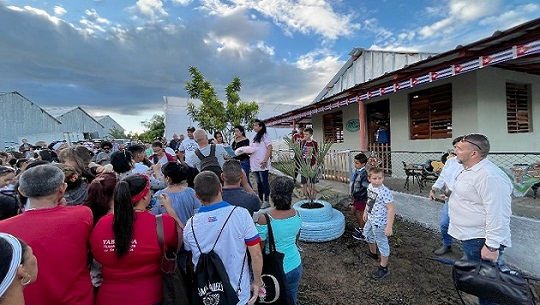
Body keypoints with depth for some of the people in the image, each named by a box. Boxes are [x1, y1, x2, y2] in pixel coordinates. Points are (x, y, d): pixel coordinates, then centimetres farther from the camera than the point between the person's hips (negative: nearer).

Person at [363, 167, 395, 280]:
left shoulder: (385, 192, -29)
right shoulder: (370, 187, -3)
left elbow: (391, 209, -27)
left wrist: (389, 226, -28)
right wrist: (366, 211, 22)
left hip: (380, 222, -9)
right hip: (371, 219, 9)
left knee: (382, 243, 5)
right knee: (367, 233, 29)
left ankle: (384, 269, 22)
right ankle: (373, 252, 57)